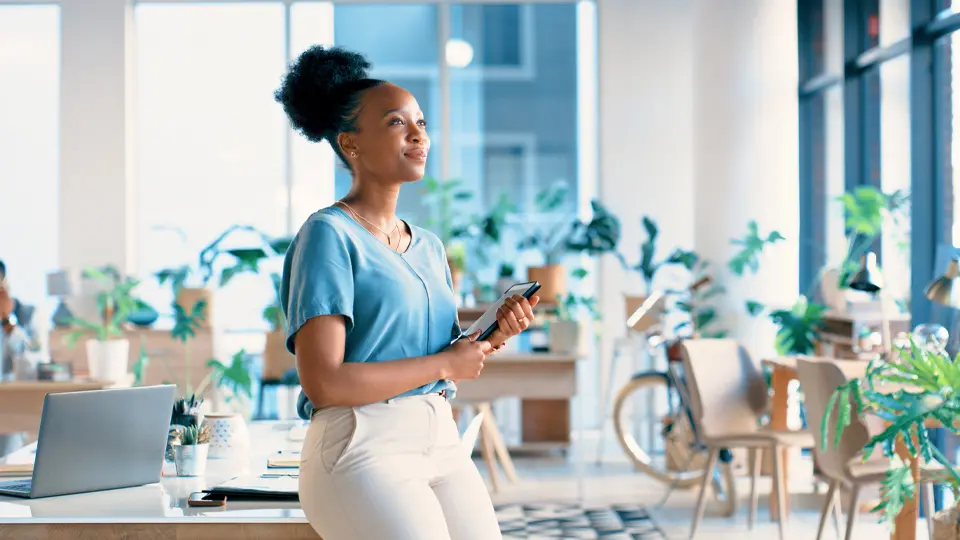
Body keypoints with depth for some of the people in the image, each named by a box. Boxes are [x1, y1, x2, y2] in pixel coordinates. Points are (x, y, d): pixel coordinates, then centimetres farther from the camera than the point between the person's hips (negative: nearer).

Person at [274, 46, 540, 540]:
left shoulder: (429, 246, 16)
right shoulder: (329, 235, -6)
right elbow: (323, 382, -15)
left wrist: (493, 335, 2)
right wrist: (445, 364, -9)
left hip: (442, 441, 7)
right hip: (363, 445, -7)